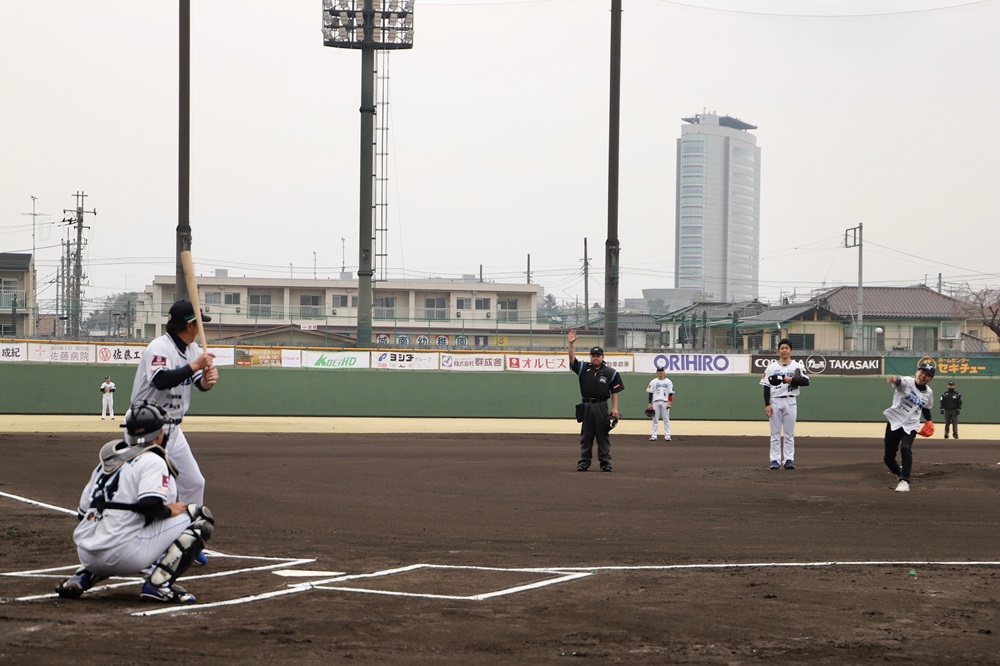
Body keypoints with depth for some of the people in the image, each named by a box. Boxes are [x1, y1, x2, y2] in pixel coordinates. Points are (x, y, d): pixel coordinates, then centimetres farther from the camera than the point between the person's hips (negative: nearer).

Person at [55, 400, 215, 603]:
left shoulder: (106, 460, 19)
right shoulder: (152, 461, -3)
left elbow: (82, 512, 19)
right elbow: (150, 505, -21)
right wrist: (170, 510, 0)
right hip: (121, 554, -8)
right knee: (199, 517, 1)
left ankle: (83, 576, 16)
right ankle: (158, 582, -10)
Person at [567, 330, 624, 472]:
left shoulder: (610, 373, 1)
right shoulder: (584, 368, 7)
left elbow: (615, 392, 1)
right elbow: (573, 359, -6)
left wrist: (615, 408, -6)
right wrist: (571, 344, -19)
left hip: (601, 407, -2)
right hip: (587, 407, 2)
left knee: (603, 435, 1)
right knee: (586, 435, 6)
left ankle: (605, 462, 5)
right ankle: (584, 462, 11)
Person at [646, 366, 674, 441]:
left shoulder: (668, 382, 7)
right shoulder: (653, 382, 7)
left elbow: (671, 393, 4)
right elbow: (650, 393, 6)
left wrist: (669, 403, -7)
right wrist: (650, 404, -1)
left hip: (665, 402, 0)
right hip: (656, 402, 0)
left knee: (666, 419, 0)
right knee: (655, 420, 1)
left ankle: (667, 436, 2)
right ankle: (653, 436, 3)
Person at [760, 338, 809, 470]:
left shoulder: (797, 366, 3)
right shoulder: (771, 367, 5)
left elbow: (806, 381, -9)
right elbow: (766, 387, 2)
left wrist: (790, 379, -19)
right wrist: (767, 404, -6)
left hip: (790, 402, 0)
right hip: (775, 401, 0)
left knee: (789, 433, 2)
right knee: (775, 433, 2)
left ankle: (789, 460, 5)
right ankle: (775, 460, 4)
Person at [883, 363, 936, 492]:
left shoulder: (929, 393, 3)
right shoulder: (907, 382, -11)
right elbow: (899, 382, -37)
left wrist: (929, 421, 6)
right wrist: (893, 379, -60)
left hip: (910, 426, 1)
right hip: (894, 422, -1)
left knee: (906, 448, -28)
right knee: (888, 457, 4)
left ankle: (904, 481, -22)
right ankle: (900, 473, 34)